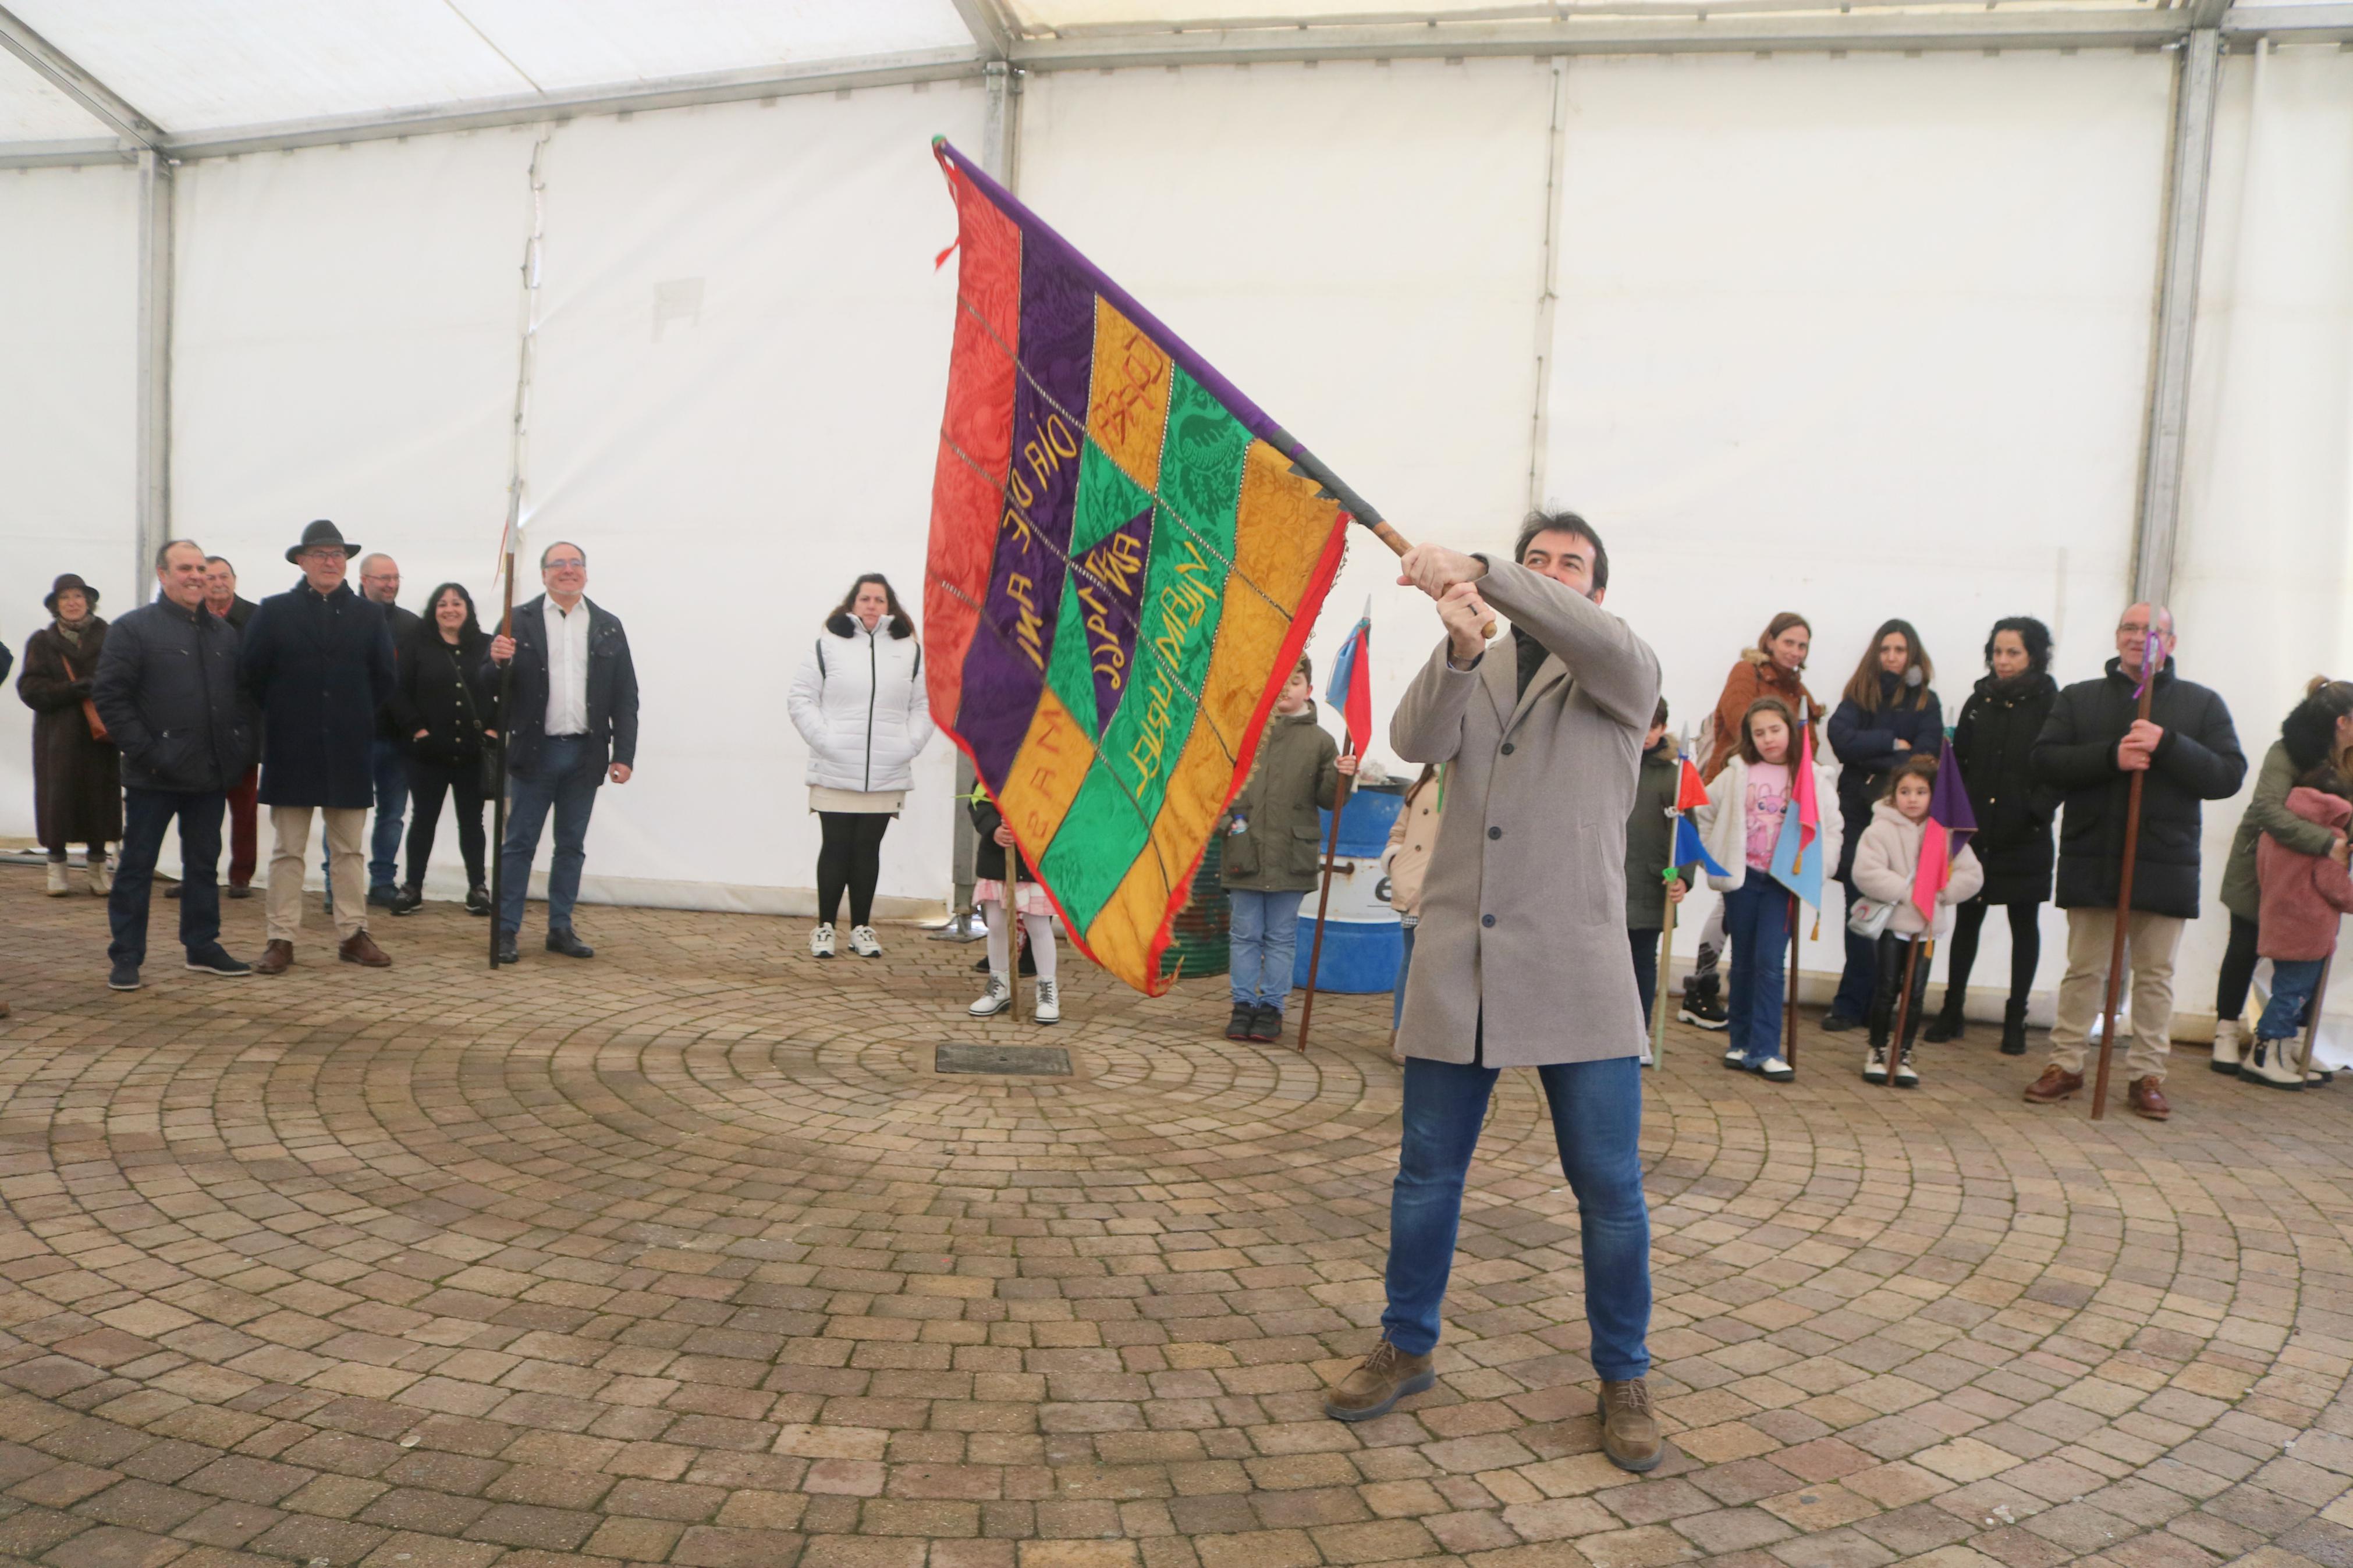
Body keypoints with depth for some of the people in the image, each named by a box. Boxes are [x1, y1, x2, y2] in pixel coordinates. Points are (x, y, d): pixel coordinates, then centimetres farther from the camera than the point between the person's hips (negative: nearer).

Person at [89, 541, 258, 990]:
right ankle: (126, 957, 10)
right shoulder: (134, 628, -4)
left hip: (212, 773, 5)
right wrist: (143, 749, -15)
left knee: (204, 864, 13)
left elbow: (243, 696, 16)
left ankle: (203, 947, 23)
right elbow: (109, 694, -9)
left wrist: (242, 745, 2)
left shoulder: (225, 633, 12)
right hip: (154, 776, -5)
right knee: (137, 866, 3)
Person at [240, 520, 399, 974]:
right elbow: (253, 675, 2)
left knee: (348, 849, 8)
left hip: (349, 751, 1)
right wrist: (283, 716, 3)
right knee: (287, 851, 4)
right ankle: (282, 939, 9)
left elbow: (383, 680, 8)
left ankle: (353, 934, 14)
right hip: (291, 750, -1)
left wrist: (356, 717, 5)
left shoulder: (369, 615, 7)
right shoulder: (274, 612, 2)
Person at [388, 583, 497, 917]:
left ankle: (478, 888, 16)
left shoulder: (486, 646, 3)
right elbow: (399, 692, -1)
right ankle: (413, 888, 17)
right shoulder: (418, 644, 2)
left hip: (473, 752, 1)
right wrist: (417, 730, -8)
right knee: (423, 820, 8)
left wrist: (493, 729, -4)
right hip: (428, 751, 0)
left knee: (472, 821, 9)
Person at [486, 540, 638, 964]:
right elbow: (487, 685, -3)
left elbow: (625, 698, 5)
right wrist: (497, 662, -25)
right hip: (535, 751, -2)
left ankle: (561, 928, 19)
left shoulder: (609, 626, 6)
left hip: (586, 754, 2)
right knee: (520, 844, 3)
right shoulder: (519, 621, 0)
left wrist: (624, 754, -2)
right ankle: (506, 930, 9)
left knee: (572, 846, 10)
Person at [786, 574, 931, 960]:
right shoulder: (828, 645, 2)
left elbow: (925, 703, 11)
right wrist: (822, 739, -8)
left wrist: (911, 743, -2)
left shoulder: (910, 650, 8)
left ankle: (861, 928, 17)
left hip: (886, 777, 2)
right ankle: (825, 927, 12)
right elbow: (800, 698, 2)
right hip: (835, 773, -2)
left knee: (868, 849, 9)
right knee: (836, 848, 2)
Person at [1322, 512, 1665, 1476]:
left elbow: (1603, 641, -20)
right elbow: (1416, 740, -7)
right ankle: (1407, 1349, 28)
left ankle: (1623, 1380, 21)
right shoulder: (1469, 670, 14)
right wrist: (1459, 646, -26)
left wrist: (1478, 574, -28)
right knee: (1427, 1171, 11)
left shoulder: (1623, 675, 5)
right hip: (1458, 963, 3)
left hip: (1576, 970, -2)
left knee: (1609, 1186, 2)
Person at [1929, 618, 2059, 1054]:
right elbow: (1959, 763, 8)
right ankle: (1952, 1012, 18)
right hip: (1976, 833, 3)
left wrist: (2037, 810, -19)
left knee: (2024, 925, 8)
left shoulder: (2052, 706, -4)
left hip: (2024, 839, -3)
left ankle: (2015, 1020, 16)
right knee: (1967, 920, 9)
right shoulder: (1979, 702, 8)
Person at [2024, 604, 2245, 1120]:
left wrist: (2167, 745, -19)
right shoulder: (2078, 698, 8)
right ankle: (2065, 1064, 16)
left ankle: (2147, 1075, 15)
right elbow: (2045, 761, -4)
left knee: (2155, 974, 6)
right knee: (2084, 969, 8)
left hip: (2165, 864, 0)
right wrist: (2111, 756, -19)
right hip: (2092, 860, 0)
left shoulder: (2202, 704, 6)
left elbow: (2229, 775, -4)